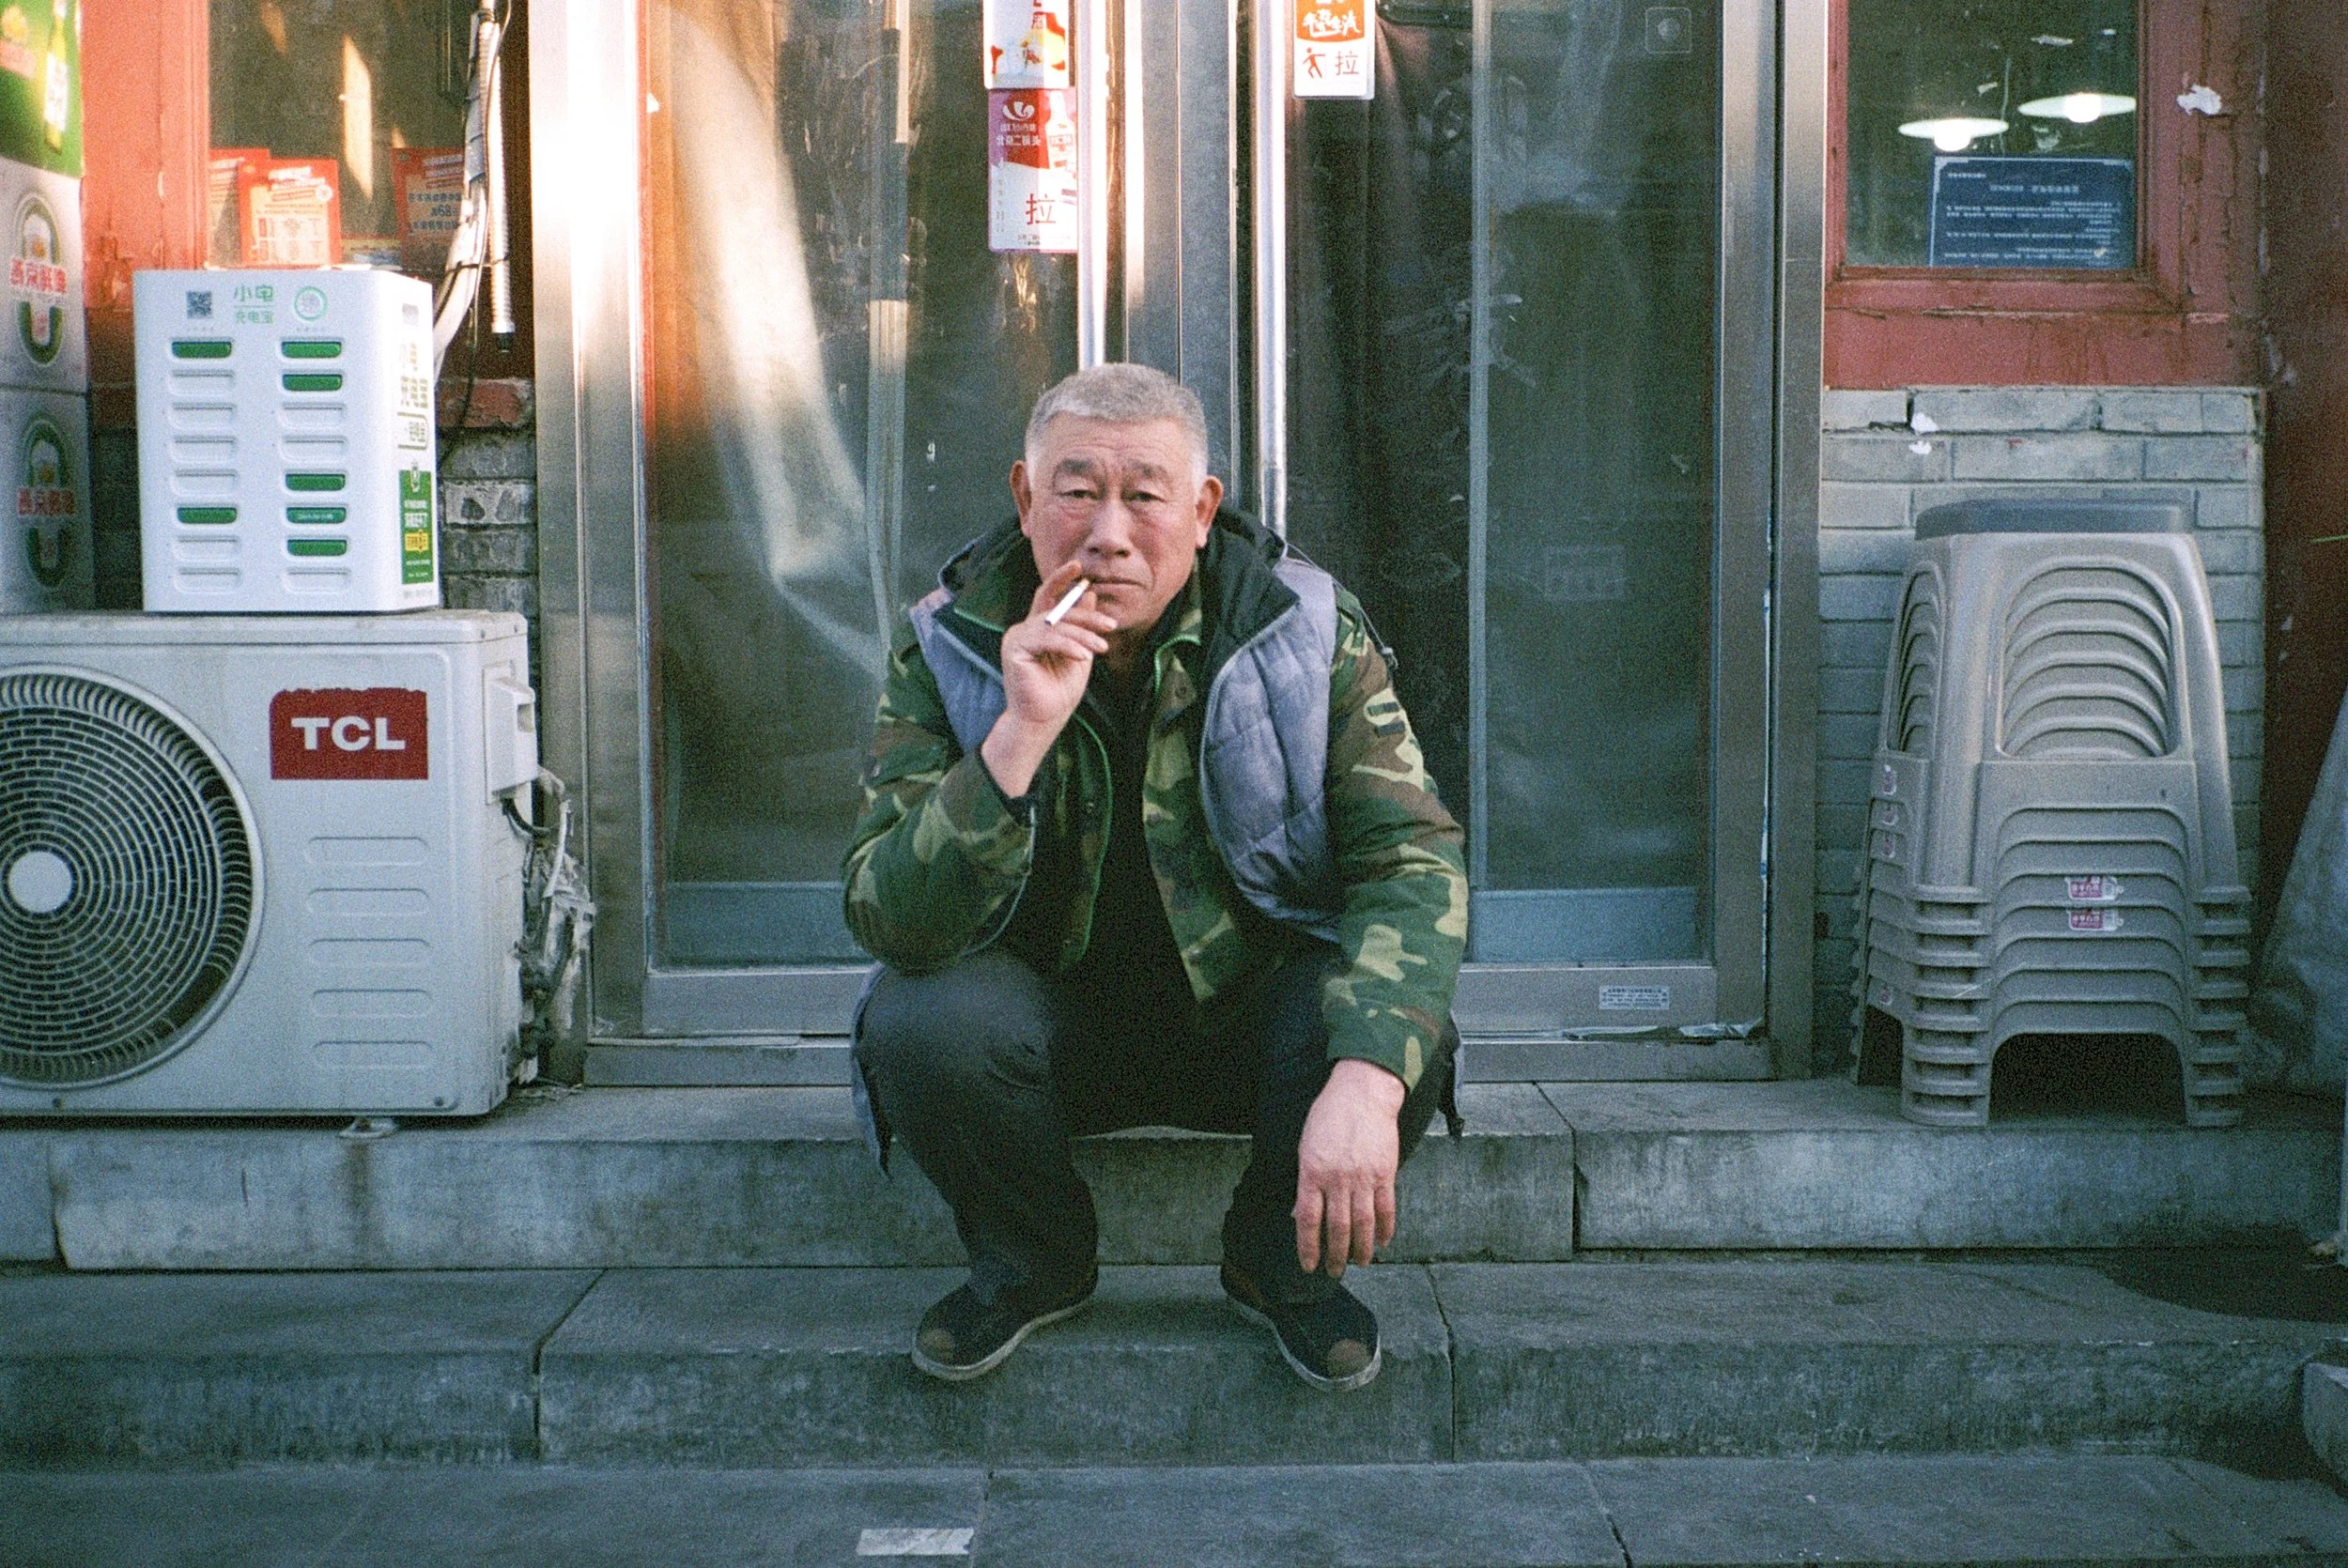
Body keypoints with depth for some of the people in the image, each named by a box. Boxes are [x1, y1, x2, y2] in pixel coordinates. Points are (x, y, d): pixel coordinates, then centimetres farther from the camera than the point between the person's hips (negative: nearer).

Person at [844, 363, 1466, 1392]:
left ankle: (1281, 1259, 3)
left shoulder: (1303, 625, -14)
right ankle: (1030, 1264, 2)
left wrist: (1367, 1076, -39)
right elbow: (886, 921, -23)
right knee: (919, 1021, -31)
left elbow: (1412, 856, -21)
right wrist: (1021, 734, -39)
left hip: (1250, 1012, 0)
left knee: (1407, 1025, -30)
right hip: (1054, 1026, 0)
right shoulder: (951, 648, -14)